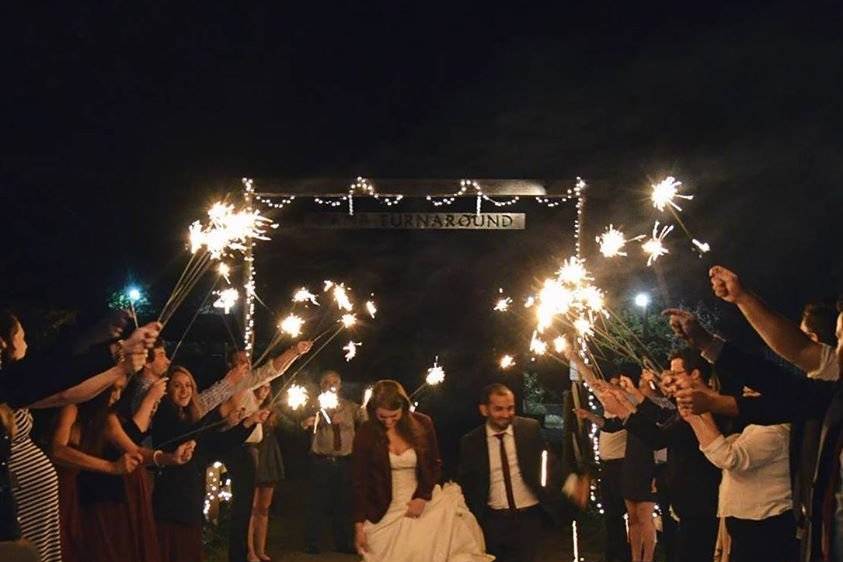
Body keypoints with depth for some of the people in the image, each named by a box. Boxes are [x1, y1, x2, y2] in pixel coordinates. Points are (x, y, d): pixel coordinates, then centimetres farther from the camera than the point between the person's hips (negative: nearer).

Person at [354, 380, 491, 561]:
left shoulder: (422, 424, -5)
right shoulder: (366, 434, -8)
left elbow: (434, 465, 5)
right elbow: (361, 481, -3)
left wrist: (422, 497, -9)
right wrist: (359, 525, -6)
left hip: (420, 503, 1)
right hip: (386, 511, -1)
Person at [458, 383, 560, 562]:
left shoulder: (530, 429, -3)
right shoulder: (470, 442, -3)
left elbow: (548, 464, 3)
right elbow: (466, 483, 5)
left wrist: (550, 499, -9)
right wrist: (473, 520, -1)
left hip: (528, 518, 0)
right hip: (493, 521, 0)